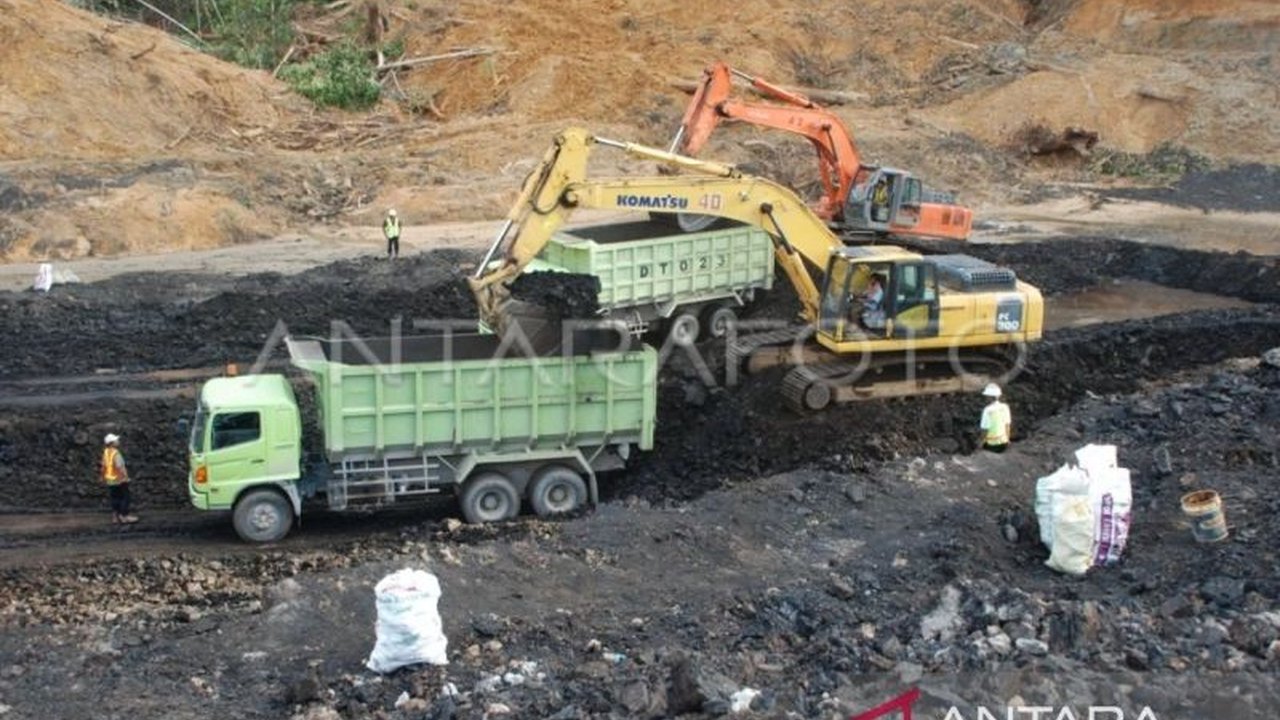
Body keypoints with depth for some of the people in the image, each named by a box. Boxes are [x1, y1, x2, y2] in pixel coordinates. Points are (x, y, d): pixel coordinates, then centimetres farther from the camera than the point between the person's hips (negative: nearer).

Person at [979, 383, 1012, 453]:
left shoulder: (988, 410, -21)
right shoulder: (1005, 407, -4)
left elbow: (985, 429, -17)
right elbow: (1007, 425, 6)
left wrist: (982, 442, -4)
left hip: (992, 444, -5)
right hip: (1004, 442, 5)